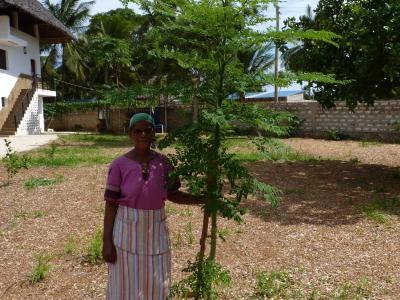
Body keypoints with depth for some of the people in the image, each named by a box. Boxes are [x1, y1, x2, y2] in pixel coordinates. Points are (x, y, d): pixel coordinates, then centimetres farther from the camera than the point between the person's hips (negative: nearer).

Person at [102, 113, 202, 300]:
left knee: (155, 283, 16)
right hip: (127, 231, -3)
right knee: (126, 283, 12)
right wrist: (107, 241, -10)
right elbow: (110, 204, -9)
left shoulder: (163, 163, -3)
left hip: (155, 231, 3)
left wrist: (203, 199, -3)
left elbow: (172, 194, 6)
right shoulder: (119, 165, -12)